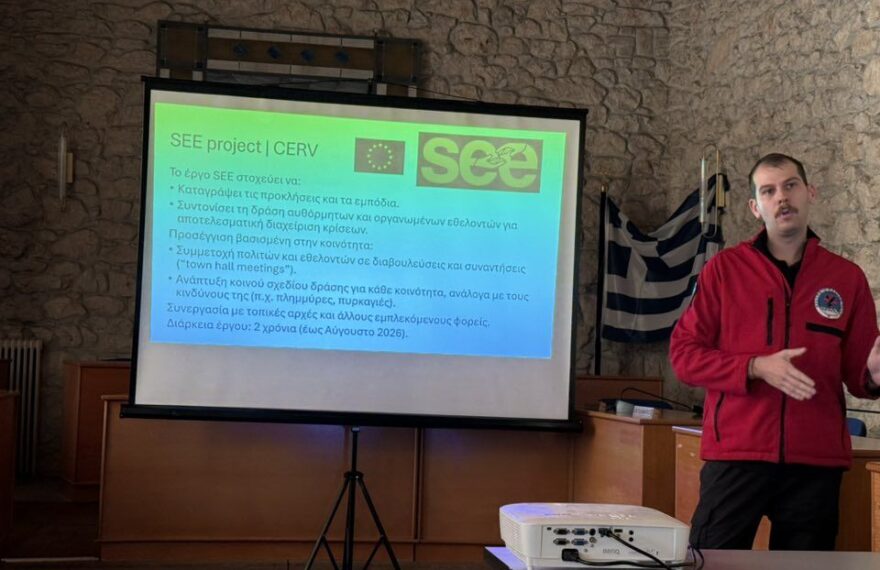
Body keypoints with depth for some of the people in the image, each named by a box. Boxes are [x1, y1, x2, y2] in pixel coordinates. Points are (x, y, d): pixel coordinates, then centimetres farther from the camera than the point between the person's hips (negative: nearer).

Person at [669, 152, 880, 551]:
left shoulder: (848, 277, 7)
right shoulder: (724, 268, 2)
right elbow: (684, 353, -2)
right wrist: (756, 368, -16)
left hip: (817, 461, 2)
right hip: (736, 454, -2)